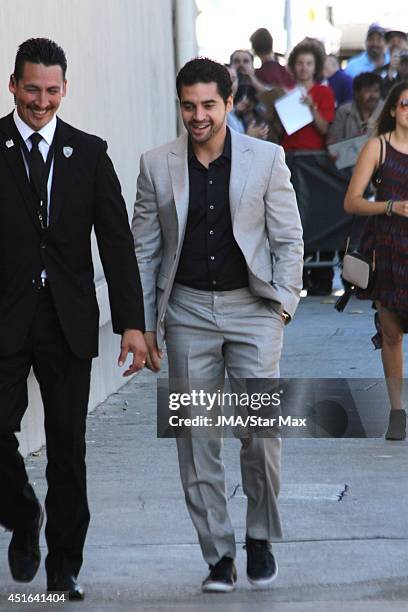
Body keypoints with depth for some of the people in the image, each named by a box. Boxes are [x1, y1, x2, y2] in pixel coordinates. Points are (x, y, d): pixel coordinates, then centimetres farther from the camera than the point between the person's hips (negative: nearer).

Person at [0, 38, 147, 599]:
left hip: (69, 320, 2)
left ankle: (64, 567, 16)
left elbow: (117, 242, 5)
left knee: (68, 446, 5)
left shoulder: (88, 153, 6)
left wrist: (132, 323, -3)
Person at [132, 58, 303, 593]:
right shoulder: (157, 166, 3)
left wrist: (284, 303, -5)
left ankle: (261, 538, 15)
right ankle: (218, 555, 11)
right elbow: (144, 250, 7)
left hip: (252, 307, -1)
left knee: (262, 429, -8)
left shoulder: (266, 158, 0)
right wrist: (144, 324, 3)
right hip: (188, 311, 1)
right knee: (197, 439, 2)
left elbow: (289, 240, 4)